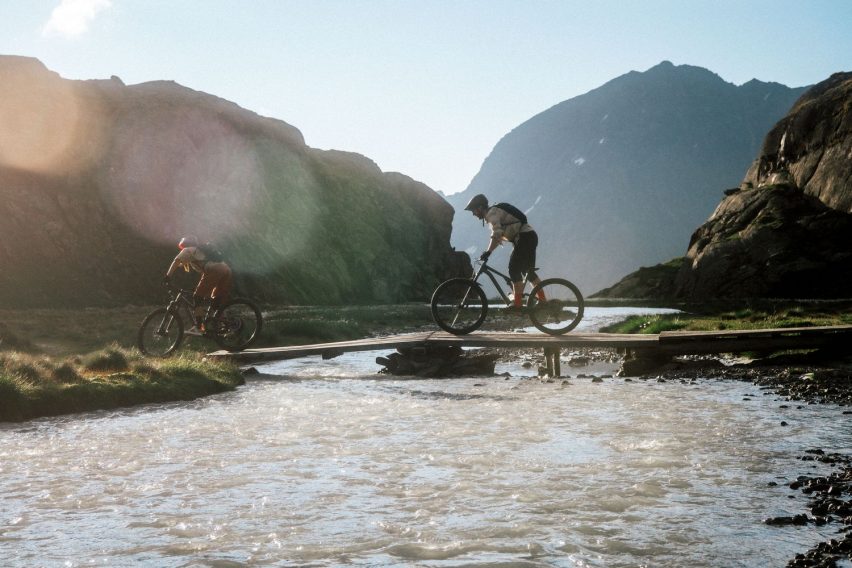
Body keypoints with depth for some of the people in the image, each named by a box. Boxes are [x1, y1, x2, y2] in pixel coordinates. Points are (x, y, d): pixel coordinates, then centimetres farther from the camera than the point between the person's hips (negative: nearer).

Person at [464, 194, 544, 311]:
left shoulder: (492, 213, -11)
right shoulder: (494, 213, 20)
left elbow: (496, 234, -27)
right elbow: (499, 237, 20)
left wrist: (488, 252, -30)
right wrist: (487, 252, 12)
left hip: (525, 237, -10)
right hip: (530, 236, 10)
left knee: (514, 269, -12)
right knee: (528, 270, 15)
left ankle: (517, 304, -14)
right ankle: (543, 301, 19)